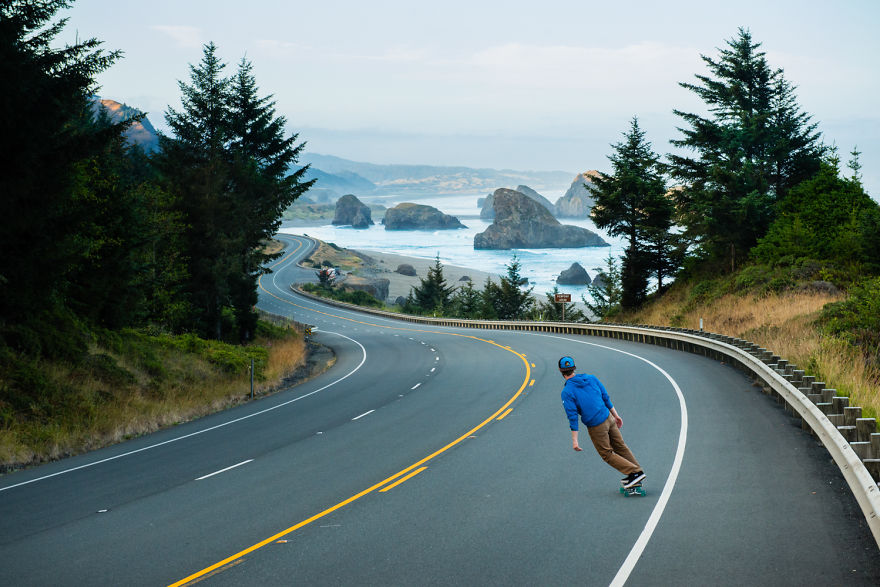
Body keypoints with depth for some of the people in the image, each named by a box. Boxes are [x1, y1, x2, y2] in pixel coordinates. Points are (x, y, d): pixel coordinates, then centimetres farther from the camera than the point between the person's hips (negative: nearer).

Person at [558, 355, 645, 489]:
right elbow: (606, 398, 8)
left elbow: (572, 417, -18)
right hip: (608, 418, 5)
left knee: (607, 454, 12)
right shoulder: (591, 378, 1)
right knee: (620, 446, 20)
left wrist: (574, 441, -15)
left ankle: (634, 472, 9)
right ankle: (637, 471, 27)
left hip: (596, 427, -5)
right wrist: (616, 416, 20)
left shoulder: (567, 392, -15)